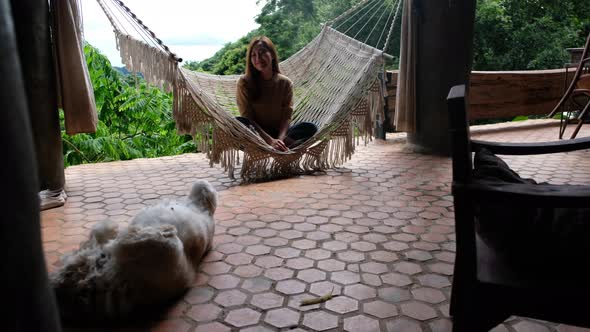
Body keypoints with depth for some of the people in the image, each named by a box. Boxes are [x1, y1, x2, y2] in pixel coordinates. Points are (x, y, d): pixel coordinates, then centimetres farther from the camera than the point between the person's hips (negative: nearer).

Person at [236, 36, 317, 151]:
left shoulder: (285, 83, -1)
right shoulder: (245, 82, -7)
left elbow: (286, 117, -5)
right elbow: (247, 118, -12)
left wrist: (279, 140, -25)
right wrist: (270, 141, -24)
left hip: (278, 133, 2)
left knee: (310, 128, -21)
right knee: (238, 123, -34)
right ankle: (288, 145, -39)